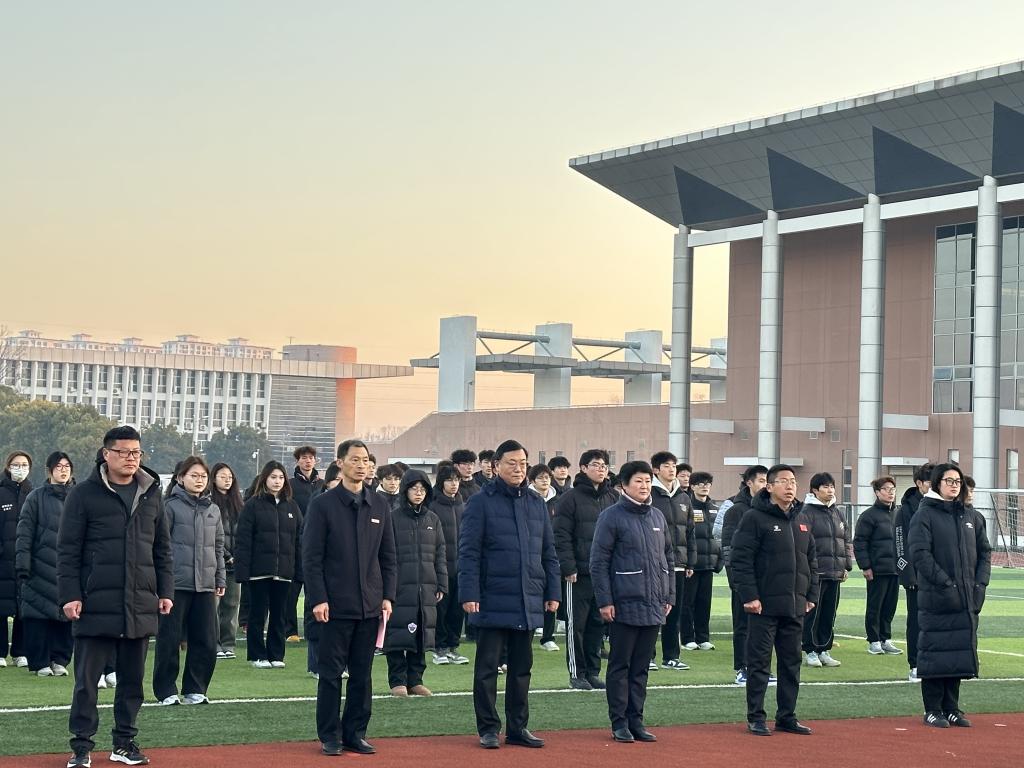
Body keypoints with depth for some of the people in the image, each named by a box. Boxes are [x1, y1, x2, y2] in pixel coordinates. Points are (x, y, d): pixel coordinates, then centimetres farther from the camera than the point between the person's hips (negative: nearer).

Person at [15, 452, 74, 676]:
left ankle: (60, 659, 13)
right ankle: (40, 662, 6)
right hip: (41, 568, -2)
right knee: (39, 617, -2)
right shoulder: (36, 498, 3)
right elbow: (24, 534, -1)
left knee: (66, 616, 2)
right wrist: (23, 565, -8)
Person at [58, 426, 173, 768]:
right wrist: (70, 595, -10)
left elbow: (162, 548, 16)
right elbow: (68, 550, -3)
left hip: (140, 605, 4)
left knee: (132, 679, 11)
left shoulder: (152, 495, 11)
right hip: (96, 605, -4)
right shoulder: (84, 495, -3)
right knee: (87, 679, 0)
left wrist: (165, 591, 11)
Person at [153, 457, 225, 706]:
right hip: (177, 582, -5)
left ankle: (195, 689, 16)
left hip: (205, 584, 5)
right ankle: (166, 690, 9)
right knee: (169, 639, -1)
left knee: (206, 641, 5)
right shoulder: (171, 507, -4)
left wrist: (220, 579, 15)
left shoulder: (213, 510, 13)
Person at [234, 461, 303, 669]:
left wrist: (299, 570, 3)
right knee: (258, 614, 3)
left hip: (283, 571, 3)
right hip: (259, 570, -3)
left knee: (279, 614, 8)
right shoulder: (253, 505, -2)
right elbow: (242, 540, -6)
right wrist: (242, 569, -13)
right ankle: (257, 655, 12)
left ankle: (276, 654, 17)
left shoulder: (291, 506, 10)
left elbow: (299, 540, 10)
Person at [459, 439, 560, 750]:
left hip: (528, 603, 5)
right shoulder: (481, 503, -4)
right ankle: (488, 729, 11)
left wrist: (552, 593, 10)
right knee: (487, 668, 3)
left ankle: (518, 727, 19)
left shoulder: (536, 504, 11)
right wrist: (469, 594, -15)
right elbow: (468, 552, -8)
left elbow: (549, 553, 15)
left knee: (521, 668, 11)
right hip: (493, 603, -5)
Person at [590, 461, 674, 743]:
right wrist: (605, 601, -13)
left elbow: (668, 557, 18)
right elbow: (598, 561, -9)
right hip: (625, 604, -6)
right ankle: (619, 722, 8)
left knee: (641, 667, 11)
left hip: (654, 605, 6)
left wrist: (669, 596, 13)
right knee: (620, 665, 2)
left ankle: (636, 720, 17)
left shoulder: (657, 516, 12)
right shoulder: (612, 516, -7)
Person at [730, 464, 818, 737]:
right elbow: (741, 559, -12)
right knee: (759, 663, 0)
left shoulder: (802, 521, 14)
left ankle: (787, 716, 19)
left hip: (795, 606, 7)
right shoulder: (755, 518, -8)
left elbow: (811, 561, 20)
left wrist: (811, 595, 13)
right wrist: (749, 596, -17)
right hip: (765, 605, -7)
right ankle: (755, 718, 6)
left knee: (792, 663, 11)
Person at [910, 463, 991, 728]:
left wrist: (980, 583, 1)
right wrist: (946, 583, -17)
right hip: (936, 598, -5)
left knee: (961, 652, 8)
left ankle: (951, 709, 17)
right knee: (935, 653, -2)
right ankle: (932, 711, 6)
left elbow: (984, 551, 15)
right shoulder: (925, 515, -5)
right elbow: (920, 554, -13)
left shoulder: (972, 516, 13)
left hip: (967, 599, 5)